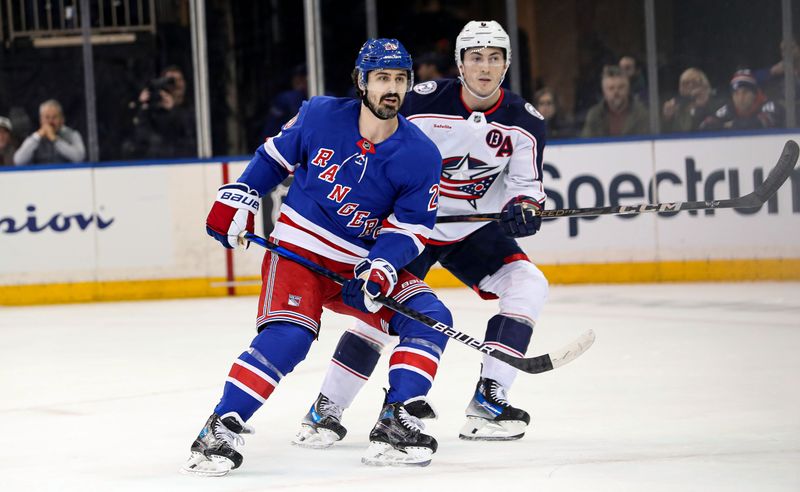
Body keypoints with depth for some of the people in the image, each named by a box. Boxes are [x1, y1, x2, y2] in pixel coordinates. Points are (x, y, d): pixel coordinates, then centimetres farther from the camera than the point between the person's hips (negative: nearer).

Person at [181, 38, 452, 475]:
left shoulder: (421, 156, -9)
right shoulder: (320, 116, -10)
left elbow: (409, 227, -9)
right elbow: (275, 155, 8)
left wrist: (381, 270, -24)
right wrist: (238, 198, 2)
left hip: (364, 261, 3)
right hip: (298, 248, -3)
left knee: (428, 317, -16)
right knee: (287, 336, -26)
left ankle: (396, 425, -14)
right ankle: (220, 431, -22)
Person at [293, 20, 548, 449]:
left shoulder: (524, 121, -9)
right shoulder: (425, 102, -17)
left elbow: (525, 183, -3)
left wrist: (522, 208, -25)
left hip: (475, 230, 4)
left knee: (527, 285, -14)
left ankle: (487, 405, -11)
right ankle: (325, 411, -6)